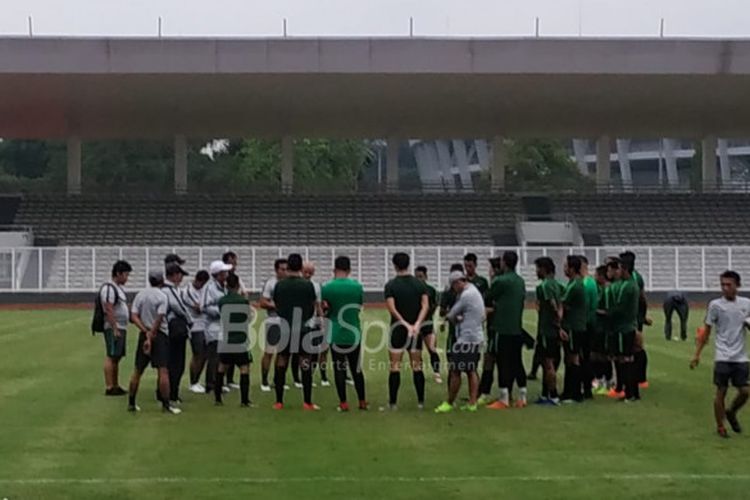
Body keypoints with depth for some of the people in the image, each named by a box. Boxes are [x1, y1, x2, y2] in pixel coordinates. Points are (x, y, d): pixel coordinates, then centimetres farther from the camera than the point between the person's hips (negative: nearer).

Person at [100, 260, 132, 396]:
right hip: (113, 328, -10)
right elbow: (108, 310, -20)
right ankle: (109, 387, -8)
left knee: (117, 358, 13)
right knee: (110, 357, -8)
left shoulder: (119, 288, 18)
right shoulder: (109, 288, -14)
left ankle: (115, 386, 18)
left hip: (121, 328, 10)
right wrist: (115, 329, -22)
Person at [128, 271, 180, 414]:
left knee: (138, 370, 12)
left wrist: (146, 332, -8)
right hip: (160, 335, -6)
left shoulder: (140, 295, 7)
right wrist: (151, 335, -11)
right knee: (163, 371, -8)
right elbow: (159, 320, -15)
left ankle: (131, 403, 16)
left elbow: (134, 316, -2)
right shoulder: (161, 296, -8)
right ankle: (166, 404, -13)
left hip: (144, 334, 6)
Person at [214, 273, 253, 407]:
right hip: (241, 342, -2)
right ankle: (244, 400, -9)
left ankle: (217, 398, 21)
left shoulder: (222, 301, -3)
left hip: (225, 342, 2)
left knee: (222, 367, 18)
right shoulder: (245, 301, -4)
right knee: (244, 368, 0)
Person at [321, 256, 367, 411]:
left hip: (336, 334, -2)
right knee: (356, 369, 13)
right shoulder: (357, 286, -2)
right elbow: (359, 308, 9)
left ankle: (343, 403, 3)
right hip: (354, 334, 2)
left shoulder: (327, 287, -8)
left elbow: (324, 310, -1)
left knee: (339, 369, 4)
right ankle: (362, 402, 18)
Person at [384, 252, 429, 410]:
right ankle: (421, 401, 8)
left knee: (395, 366, 1)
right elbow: (425, 305, -7)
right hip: (416, 329, 3)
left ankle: (393, 402, 0)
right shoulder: (419, 284, 4)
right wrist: (417, 324, -15)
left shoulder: (391, 285, -5)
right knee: (417, 366, 8)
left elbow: (392, 308, -15)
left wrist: (406, 324, -15)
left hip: (398, 328, -3)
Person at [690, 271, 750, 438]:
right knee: (721, 391, -1)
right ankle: (720, 426, 13)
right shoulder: (715, 305, -4)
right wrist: (697, 355, -1)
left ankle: (731, 413, 30)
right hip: (723, 356, -3)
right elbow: (706, 332, 1)